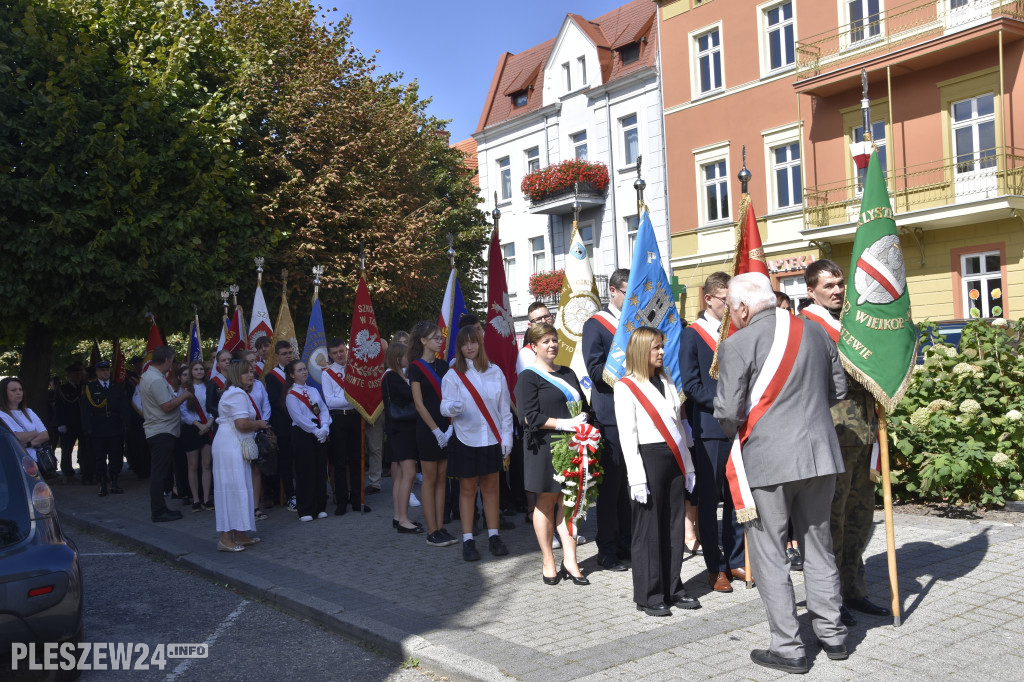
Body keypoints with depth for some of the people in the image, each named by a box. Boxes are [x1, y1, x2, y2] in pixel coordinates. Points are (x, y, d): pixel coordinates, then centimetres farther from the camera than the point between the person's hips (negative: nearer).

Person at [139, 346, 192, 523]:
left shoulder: (148, 376, 15)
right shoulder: (156, 380, -18)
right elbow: (167, 406, -21)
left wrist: (179, 397, 15)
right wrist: (184, 396, -8)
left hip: (156, 431, 11)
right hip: (162, 432, -11)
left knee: (159, 473, 15)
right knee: (159, 473, -6)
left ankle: (158, 509, 21)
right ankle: (158, 512, -1)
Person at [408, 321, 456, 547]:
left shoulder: (443, 365, 11)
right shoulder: (416, 367, -6)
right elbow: (419, 403, -10)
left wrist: (450, 427, -4)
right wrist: (436, 430, -13)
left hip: (445, 428, 6)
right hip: (427, 429, -6)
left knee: (441, 478, 8)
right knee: (429, 479, 0)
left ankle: (440, 528, 13)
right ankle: (432, 532, 4)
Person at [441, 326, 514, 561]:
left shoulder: (495, 372, 4)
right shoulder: (453, 375, -1)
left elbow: (505, 408, 5)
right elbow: (445, 405, -8)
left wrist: (506, 438, 0)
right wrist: (453, 407, -32)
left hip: (492, 441, 1)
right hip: (466, 441, -1)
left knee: (490, 489, 9)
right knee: (467, 490, 5)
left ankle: (494, 536, 17)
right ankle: (468, 541, 10)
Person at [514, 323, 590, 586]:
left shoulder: (567, 373, 16)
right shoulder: (529, 377, -4)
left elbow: (583, 404, 22)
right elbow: (530, 417, -13)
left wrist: (582, 418, 0)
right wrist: (564, 423, -19)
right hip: (546, 448, -5)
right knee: (546, 502, 3)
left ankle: (569, 561, 11)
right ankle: (548, 563, 13)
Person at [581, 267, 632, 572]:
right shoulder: (595, 325, -3)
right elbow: (595, 370, -13)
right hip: (610, 415, -6)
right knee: (610, 484, 0)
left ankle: (627, 543, 21)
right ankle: (607, 550, 9)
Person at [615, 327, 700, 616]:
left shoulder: (667, 382, 16)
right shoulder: (626, 387, -5)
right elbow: (627, 436, -10)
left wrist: (688, 465, 15)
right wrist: (637, 478, -14)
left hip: (674, 460, 7)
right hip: (648, 459, -6)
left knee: (675, 526, 10)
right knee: (649, 529, -1)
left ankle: (672, 589, 21)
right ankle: (648, 596, 9)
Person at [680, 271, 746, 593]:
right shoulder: (692, 335, -3)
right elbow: (691, 384, -9)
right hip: (710, 428, -5)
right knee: (709, 500, 4)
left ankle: (735, 561, 22)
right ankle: (715, 567, 13)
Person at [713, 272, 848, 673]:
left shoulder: (737, 344, -12)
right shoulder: (816, 332, 5)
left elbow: (727, 411, -14)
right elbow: (838, 389, 14)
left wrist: (737, 433, 6)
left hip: (767, 460, -6)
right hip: (819, 455, 6)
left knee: (769, 554, 5)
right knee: (818, 546, 18)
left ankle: (788, 648, 10)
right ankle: (832, 634, 27)